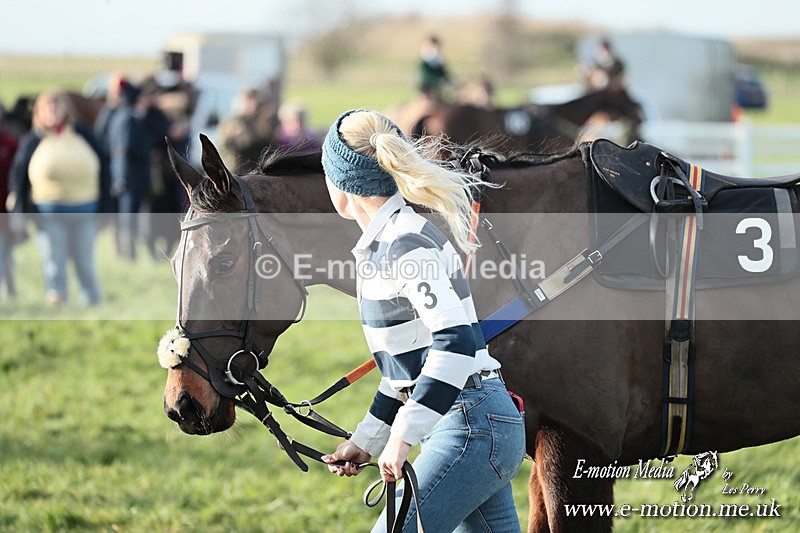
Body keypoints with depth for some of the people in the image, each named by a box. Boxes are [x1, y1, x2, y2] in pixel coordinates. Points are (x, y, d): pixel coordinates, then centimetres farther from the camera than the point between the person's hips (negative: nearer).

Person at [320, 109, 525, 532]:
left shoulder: (406, 244, -16)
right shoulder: (381, 245, 15)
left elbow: (455, 342, -28)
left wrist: (402, 436, -29)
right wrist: (365, 441, 25)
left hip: (470, 428, -10)